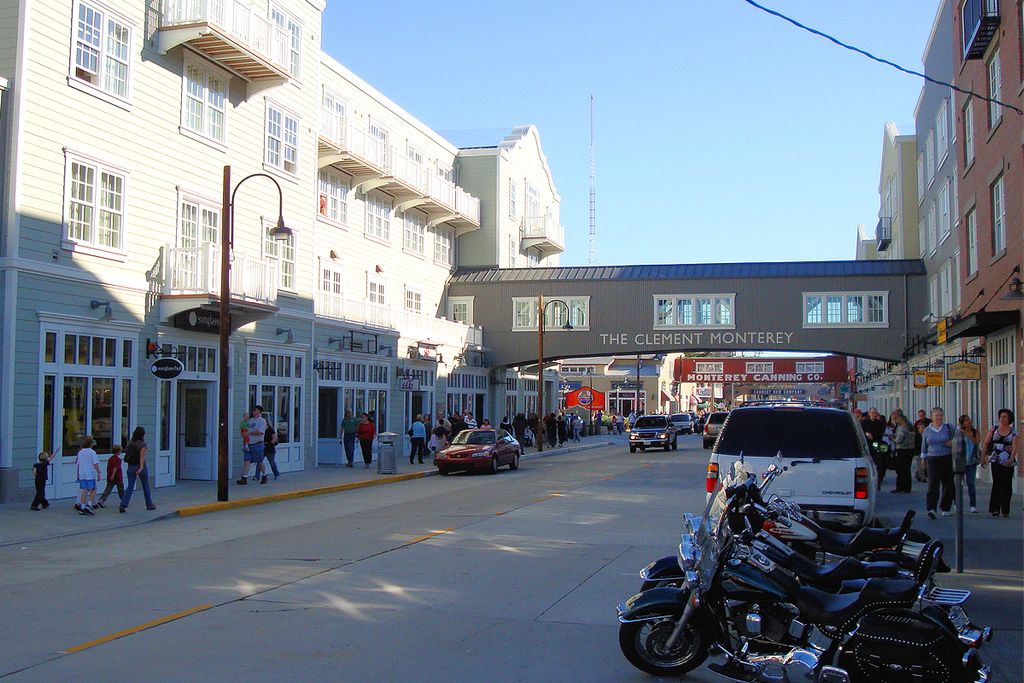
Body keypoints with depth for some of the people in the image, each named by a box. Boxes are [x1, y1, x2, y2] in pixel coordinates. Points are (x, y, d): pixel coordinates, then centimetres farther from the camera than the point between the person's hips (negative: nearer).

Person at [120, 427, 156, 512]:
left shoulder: (130, 442, 3)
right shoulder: (142, 444, -13)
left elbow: (128, 452, 14)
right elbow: (142, 456, -24)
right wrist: (141, 467, -32)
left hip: (131, 466, 4)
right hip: (139, 466, -4)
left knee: (130, 486, 4)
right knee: (146, 486, 12)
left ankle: (123, 505, -11)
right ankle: (149, 504, 23)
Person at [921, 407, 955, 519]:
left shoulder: (949, 428, 4)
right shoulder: (927, 430, 8)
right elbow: (924, 445, 16)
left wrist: (953, 443, -8)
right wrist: (923, 458, 15)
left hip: (947, 459, 1)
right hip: (932, 460, -1)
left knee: (948, 484, 6)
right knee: (933, 484, -12)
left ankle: (945, 508, 20)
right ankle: (931, 509, -19)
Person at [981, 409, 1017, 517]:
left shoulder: (1013, 432, 3)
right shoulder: (993, 430, 7)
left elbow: (1015, 447, -7)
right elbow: (985, 444, 7)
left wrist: (1011, 459, -22)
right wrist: (983, 457, 0)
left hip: (1008, 462, 0)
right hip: (995, 461, 0)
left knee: (1007, 485, 3)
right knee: (997, 483, -9)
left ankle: (1005, 510, 12)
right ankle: (995, 509, -10)